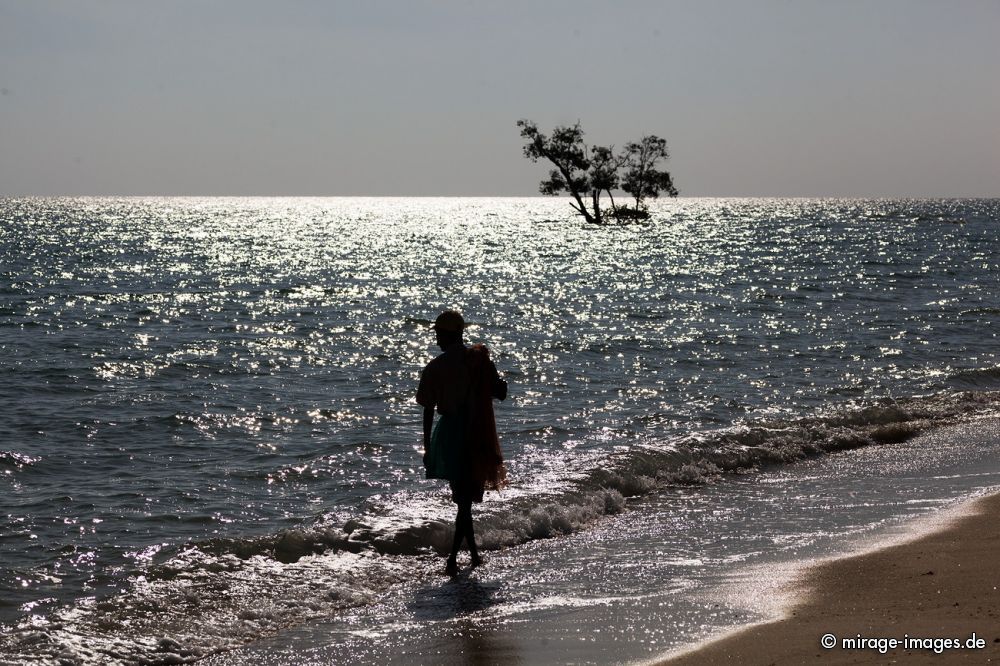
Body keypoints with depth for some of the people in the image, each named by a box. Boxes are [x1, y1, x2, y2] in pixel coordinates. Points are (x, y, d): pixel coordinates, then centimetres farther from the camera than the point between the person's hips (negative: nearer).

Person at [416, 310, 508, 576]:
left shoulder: (434, 368, -5)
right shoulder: (480, 359, -4)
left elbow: (428, 411, -3)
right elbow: (501, 393, -4)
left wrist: (427, 447, 4)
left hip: (449, 433, 0)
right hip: (478, 435, 0)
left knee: (461, 496, 17)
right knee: (466, 498, 4)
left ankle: (474, 552, 24)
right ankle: (453, 557, -7)